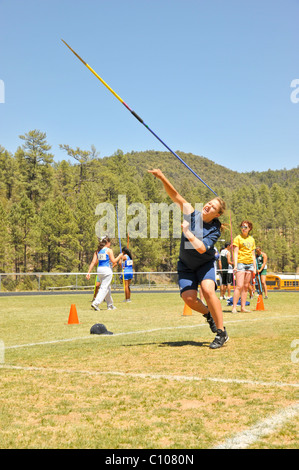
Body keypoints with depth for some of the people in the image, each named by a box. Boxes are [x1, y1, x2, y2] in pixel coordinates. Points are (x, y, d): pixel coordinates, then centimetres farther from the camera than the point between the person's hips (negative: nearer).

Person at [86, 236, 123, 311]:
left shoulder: (98, 251, 10)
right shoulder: (109, 250, -5)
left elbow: (93, 262, 5)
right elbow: (113, 261, -6)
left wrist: (89, 272, 4)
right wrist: (119, 256, 10)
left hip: (99, 269, 7)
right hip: (107, 269, -7)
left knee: (107, 288, 18)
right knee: (104, 288, -6)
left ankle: (110, 305, 26)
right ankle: (96, 303, -21)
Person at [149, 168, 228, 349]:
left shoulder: (215, 230, -18)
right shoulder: (193, 215, -9)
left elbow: (201, 248, -31)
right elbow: (176, 196, -13)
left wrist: (187, 231, -30)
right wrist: (162, 178, -25)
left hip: (205, 263, -3)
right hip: (186, 265, 3)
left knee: (208, 290, -29)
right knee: (189, 298, -17)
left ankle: (221, 333, -17)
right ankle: (208, 313, 19)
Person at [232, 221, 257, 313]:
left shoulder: (252, 239, 16)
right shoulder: (238, 238, 1)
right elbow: (235, 252, -5)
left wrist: (255, 267, 14)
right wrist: (235, 265, -15)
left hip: (250, 264, 6)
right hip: (241, 263, -5)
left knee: (246, 286, 5)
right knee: (239, 286, -13)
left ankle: (243, 307, 7)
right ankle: (234, 307, -13)